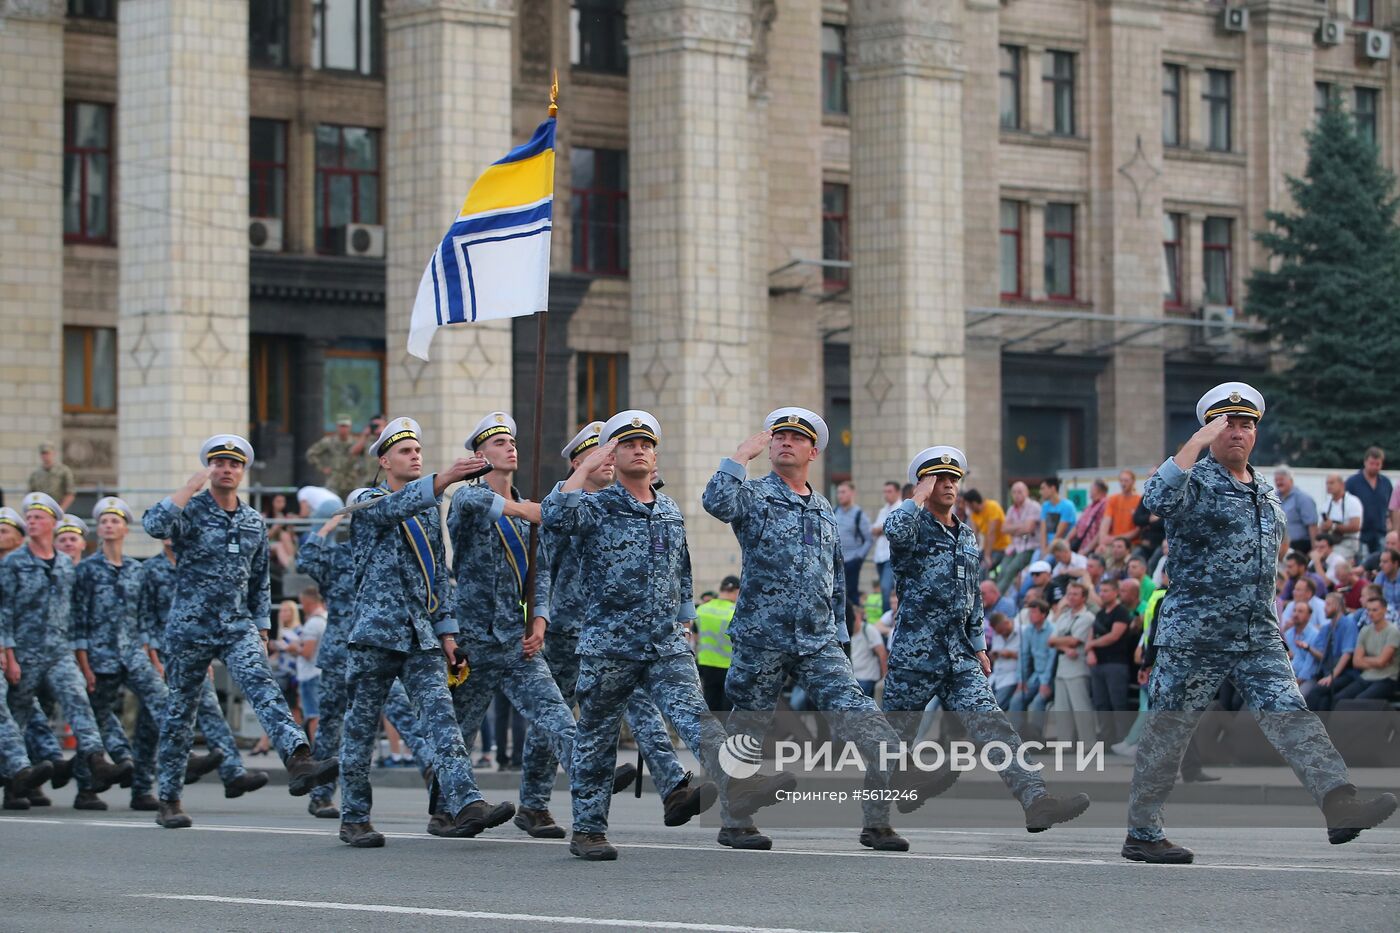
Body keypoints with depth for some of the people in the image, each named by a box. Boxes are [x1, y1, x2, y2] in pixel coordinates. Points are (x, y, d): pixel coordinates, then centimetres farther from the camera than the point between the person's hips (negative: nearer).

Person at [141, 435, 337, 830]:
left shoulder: (255, 522, 12)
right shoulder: (190, 510, -3)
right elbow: (154, 524, -26)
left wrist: (262, 630, 15)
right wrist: (192, 486, -20)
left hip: (238, 626, 3)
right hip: (189, 627, -3)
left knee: (263, 687, -22)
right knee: (181, 712, 6)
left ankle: (299, 760, -42)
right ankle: (168, 798, 17)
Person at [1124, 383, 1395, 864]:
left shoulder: (1267, 494, 17)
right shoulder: (1195, 484, -6)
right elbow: (1158, 499, -30)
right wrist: (1199, 441, -28)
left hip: (1259, 638, 6)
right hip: (1193, 637, -5)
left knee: (1290, 716, -11)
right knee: (1168, 732, 2)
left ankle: (1341, 806, -26)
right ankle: (1141, 834, 12)